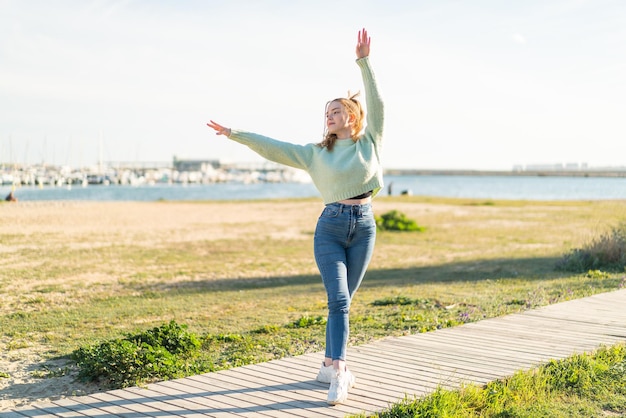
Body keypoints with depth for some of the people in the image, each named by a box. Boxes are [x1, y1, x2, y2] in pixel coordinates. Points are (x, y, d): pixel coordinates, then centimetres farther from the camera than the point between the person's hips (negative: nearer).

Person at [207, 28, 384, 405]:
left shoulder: (370, 143, 6)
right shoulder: (316, 153, 8)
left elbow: (377, 104, -4)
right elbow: (274, 148, 4)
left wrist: (364, 62, -9)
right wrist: (235, 134, -1)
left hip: (364, 227, 1)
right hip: (330, 227, -1)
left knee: (343, 301, 8)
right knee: (338, 300, -12)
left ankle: (330, 364, 18)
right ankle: (338, 374, -15)